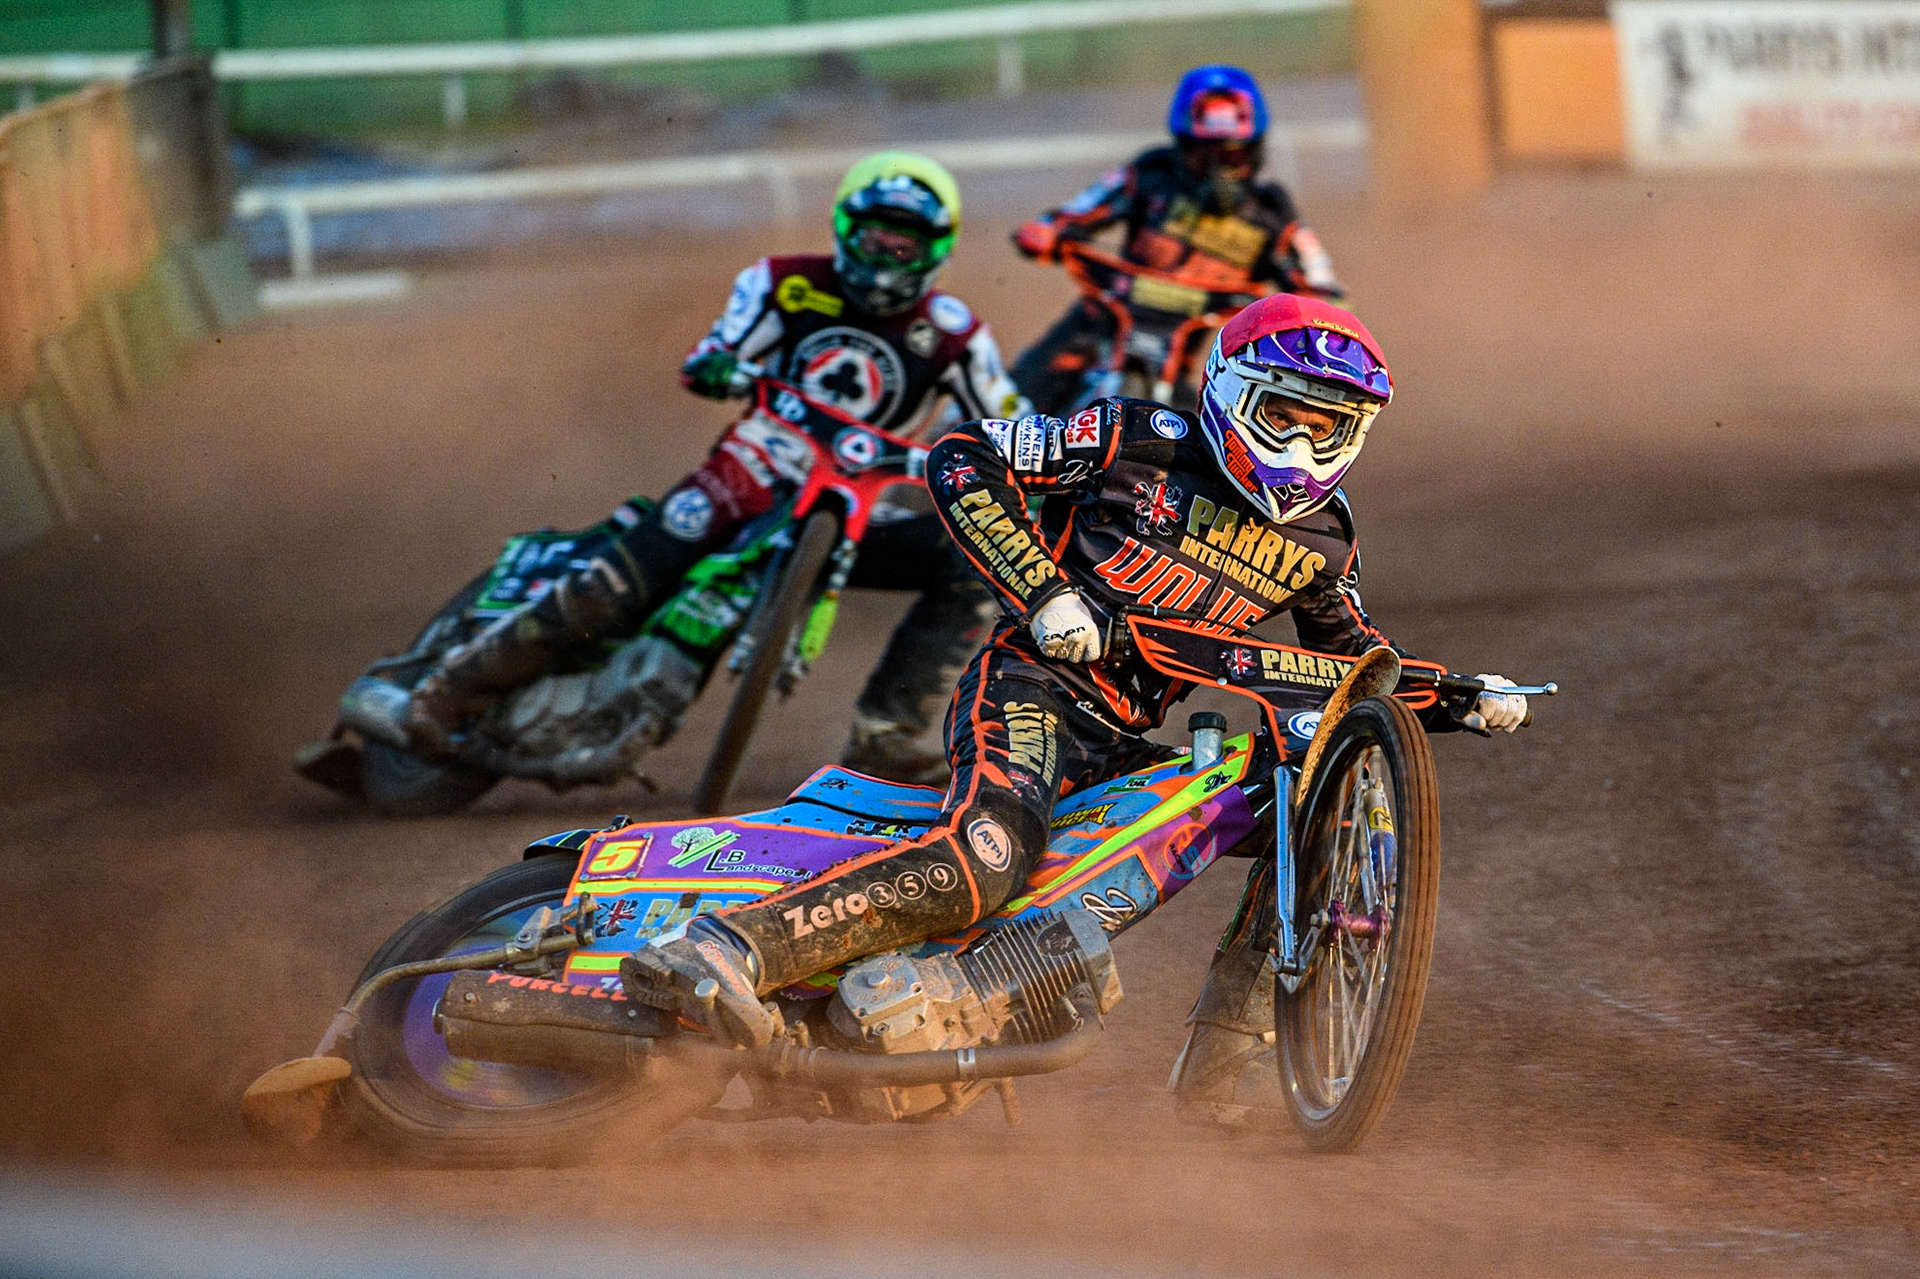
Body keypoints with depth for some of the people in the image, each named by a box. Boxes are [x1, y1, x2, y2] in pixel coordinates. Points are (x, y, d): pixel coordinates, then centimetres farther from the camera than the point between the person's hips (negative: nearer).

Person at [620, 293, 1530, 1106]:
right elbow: (960, 459, -6)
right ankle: (723, 949, -50)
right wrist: (1044, 593, -15)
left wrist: (1467, 694, 11)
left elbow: (1360, 661, 29)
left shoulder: (1320, 538, 13)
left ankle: (1220, 1072, 5)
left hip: (1129, 742, 7)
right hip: (1034, 683, -7)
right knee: (985, 857, -36)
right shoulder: (1140, 442, -4)